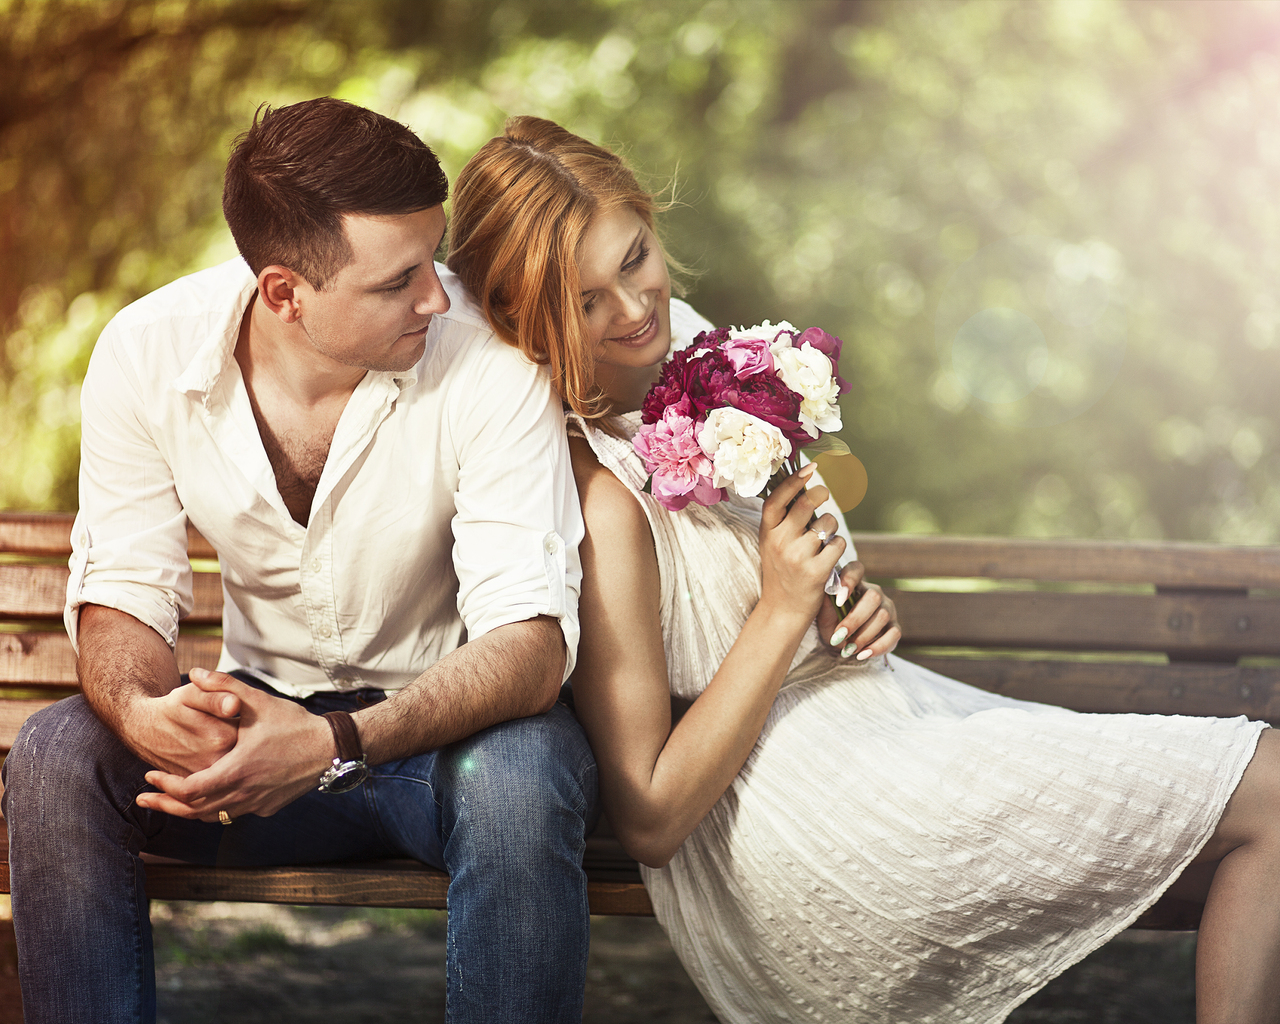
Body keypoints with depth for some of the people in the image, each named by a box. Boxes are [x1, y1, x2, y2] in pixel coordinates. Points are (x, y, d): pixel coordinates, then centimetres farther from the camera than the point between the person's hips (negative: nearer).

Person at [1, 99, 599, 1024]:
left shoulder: (487, 360, -22)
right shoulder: (147, 351, -12)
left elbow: (531, 635, -26)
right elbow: (122, 591, -7)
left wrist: (338, 745, -43)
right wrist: (140, 708, -33)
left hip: (451, 722, -2)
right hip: (266, 712, 3)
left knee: (515, 779, -36)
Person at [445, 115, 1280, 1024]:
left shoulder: (681, 335, 1)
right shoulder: (598, 498, -24)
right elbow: (648, 822, -21)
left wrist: (849, 606, -2)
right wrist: (782, 612, -24)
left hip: (872, 704, 9)